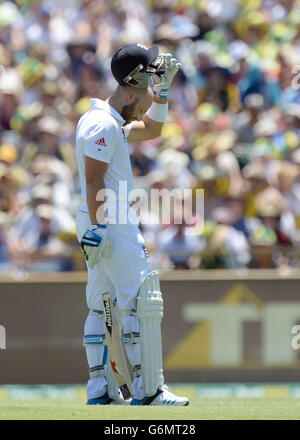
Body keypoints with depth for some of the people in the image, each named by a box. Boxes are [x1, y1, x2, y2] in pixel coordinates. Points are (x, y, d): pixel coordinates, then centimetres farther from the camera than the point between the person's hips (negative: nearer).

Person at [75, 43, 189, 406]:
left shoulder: (110, 122, 18)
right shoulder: (104, 124, -14)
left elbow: (150, 130, 32)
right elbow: (94, 180, -21)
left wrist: (162, 89, 21)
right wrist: (98, 227, -25)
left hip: (97, 223, 11)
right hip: (111, 223, -11)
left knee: (102, 305, 10)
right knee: (142, 303, -9)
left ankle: (100, 391, 10)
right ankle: (148, 390, -10)